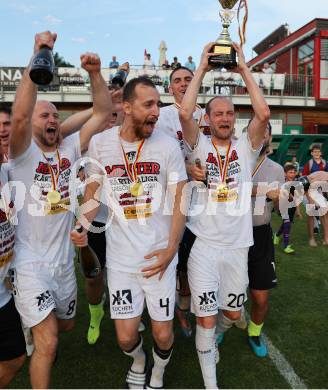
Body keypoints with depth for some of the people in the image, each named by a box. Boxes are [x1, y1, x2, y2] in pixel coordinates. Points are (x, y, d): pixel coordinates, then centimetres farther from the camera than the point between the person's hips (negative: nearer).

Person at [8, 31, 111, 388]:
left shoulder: (69, 149, 0)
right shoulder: (22, 153, -11)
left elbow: (102, 113, -5)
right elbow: (19, 116, -32)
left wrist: (95, 74, -18)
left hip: (63, 260, 6)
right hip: (30, 264, -5)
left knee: (66, 325, 26)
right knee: (47, 345, -4)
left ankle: (36, 333, 59)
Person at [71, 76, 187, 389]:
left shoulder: (167, 145, -6)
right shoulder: (100, 143, -2)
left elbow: (178, 199, -3)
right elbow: (93, 189, 9)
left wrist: (171, 249, -11)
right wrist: (83, 225, -9)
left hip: (159, 255, 0)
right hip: (120, 256, 1)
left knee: (163, 333, 7)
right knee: (126, 337, 6)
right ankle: (138, 362, 44)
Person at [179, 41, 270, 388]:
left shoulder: (245, 147, 3)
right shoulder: (200, 146, -1)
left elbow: (264, 114, -13)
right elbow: (184, 113, -17)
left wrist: (243, 68, -6)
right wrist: (202, 68, -9)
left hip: (237, 246, 3)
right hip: (203, 243, -3)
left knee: (232, 313, 19)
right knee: (206, 318, 4)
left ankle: (212, 337, 53)